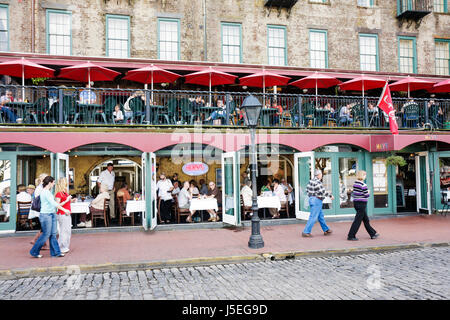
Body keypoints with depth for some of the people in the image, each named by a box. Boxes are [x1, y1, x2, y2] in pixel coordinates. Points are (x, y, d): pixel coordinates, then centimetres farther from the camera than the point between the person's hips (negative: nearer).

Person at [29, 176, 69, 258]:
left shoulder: (48, 191, 13)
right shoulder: (45, 192, -16)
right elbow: (53, 203, -24)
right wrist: (64, 209, -25)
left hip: (52, 214, 9)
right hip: (45, 215, -9)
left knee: (53, 234, 8)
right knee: (46, 234, -2)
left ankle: (55, 252, 11)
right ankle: (34, 251, 12)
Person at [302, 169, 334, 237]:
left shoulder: (311, 181, 9)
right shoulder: (317, 182, -19)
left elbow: (307, 190, 15)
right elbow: (323, 192, -19)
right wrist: (330, 195, -7)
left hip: (312, 199, 10)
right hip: (317, 201, -10)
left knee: (321, 216, 19)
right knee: (313, 217, -6)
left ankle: (326, 230, 31)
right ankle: (306, 232, -4)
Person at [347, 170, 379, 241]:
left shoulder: (355, 183, 6)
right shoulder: (363, 185, -17)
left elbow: (353, 193, 11)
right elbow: (366, 195, -14)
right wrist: (368, 192, 5)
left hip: (356, 202, 9)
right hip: (362, 203, -9)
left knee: (366, 219, 17)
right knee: (358, 220, -2)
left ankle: (373, 234, 29)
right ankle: (351, 236, 0)